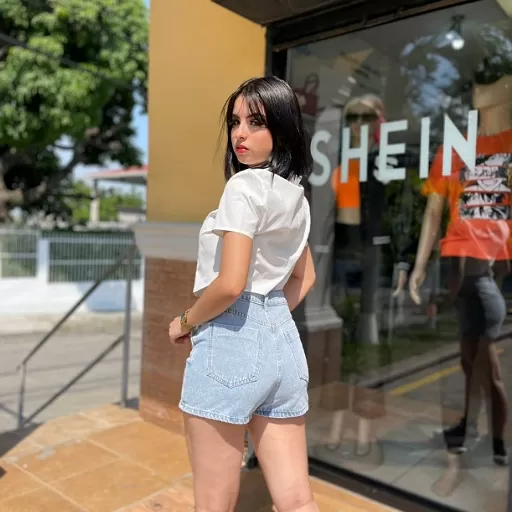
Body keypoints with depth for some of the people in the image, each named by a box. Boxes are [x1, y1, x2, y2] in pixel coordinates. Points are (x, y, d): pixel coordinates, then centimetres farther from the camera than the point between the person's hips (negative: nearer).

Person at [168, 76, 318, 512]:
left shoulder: (244, 186, -12)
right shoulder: (296, 194, 14)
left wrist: (185, 322, -4)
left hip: (231, 343, -8)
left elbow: (230, 283, -20)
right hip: (283, 341, 8)